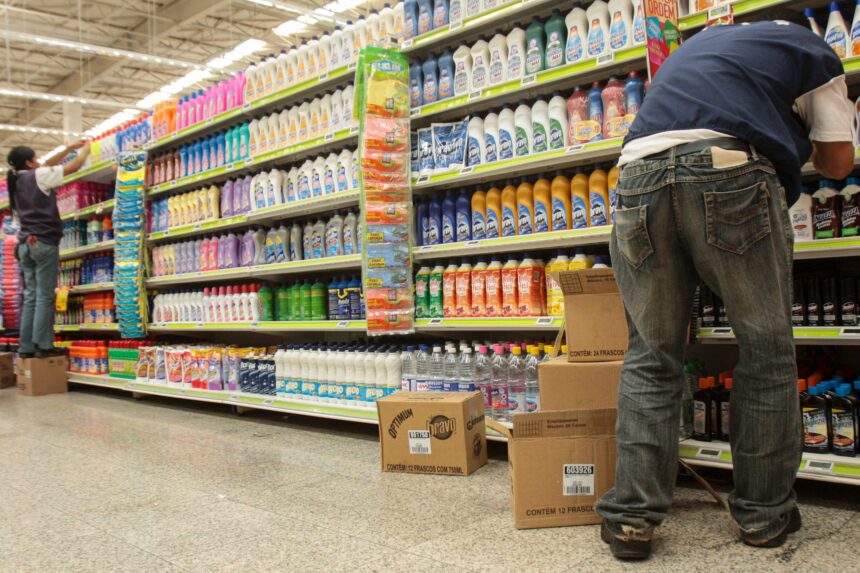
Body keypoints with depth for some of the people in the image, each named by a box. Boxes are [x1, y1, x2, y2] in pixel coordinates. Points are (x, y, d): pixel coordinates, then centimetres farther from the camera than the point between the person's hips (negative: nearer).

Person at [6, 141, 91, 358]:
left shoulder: (17, 181, 17)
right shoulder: (37, 176, -5)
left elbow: (48, 165, 29)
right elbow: (74, 166, -1)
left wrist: (69, 148, 34)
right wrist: (85, 149, 16)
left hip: (26, 244, 8)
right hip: (43, 242, -8)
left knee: (31, 296, 6)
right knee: (45, 296, -8)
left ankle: (26, 347, 2)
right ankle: (43, 345, -11)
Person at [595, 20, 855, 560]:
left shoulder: (700, 41, 40)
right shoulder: (812, 50, 26)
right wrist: (802, 133, 48)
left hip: (638, 174, 4)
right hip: (730, 170, -4)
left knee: (650, 357, 10)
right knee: (766, 349, 11)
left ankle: (632, 515, 4)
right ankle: (765, 514, 19)